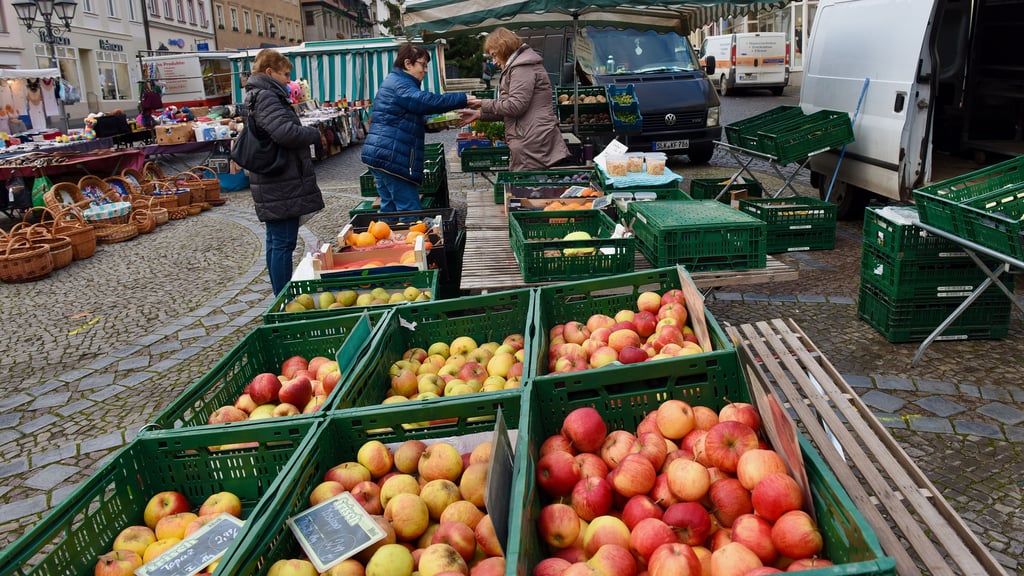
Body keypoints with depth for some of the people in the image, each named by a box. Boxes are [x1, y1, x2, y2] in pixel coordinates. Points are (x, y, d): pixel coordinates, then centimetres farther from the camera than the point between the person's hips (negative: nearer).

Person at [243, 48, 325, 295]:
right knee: (283, 242, -7)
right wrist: (315, 134, -10)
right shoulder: (266, 97, -14)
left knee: (276, 242, 15)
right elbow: (286, 132, -26)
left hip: (275, 184, 11)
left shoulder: (260, 96, 19)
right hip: (281, 185, -11)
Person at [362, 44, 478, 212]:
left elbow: (414, 119, 25)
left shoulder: (395, 81, 23)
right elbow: (426, 101, -25)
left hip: (382, 155, 11)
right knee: (410, 211, -9)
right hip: (391, 158, -11)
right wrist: (463, 99, -22)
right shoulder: (400, 84, -9)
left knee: (390, 208, 13)